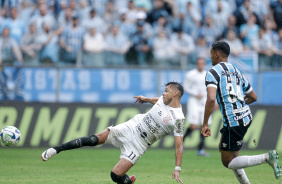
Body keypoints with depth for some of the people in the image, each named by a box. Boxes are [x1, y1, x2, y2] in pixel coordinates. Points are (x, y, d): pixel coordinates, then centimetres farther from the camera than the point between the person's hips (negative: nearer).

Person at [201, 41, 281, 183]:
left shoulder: (213, 72, -7)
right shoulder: (236, 71, 16)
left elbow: (211, 99, -23)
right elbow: (253, 97, 24)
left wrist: (205, 124, -16)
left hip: (233, 121, -8)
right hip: (246, 116, 8)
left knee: (227, 162, 1)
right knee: (223, 148, 26)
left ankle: (267, 157, -16)